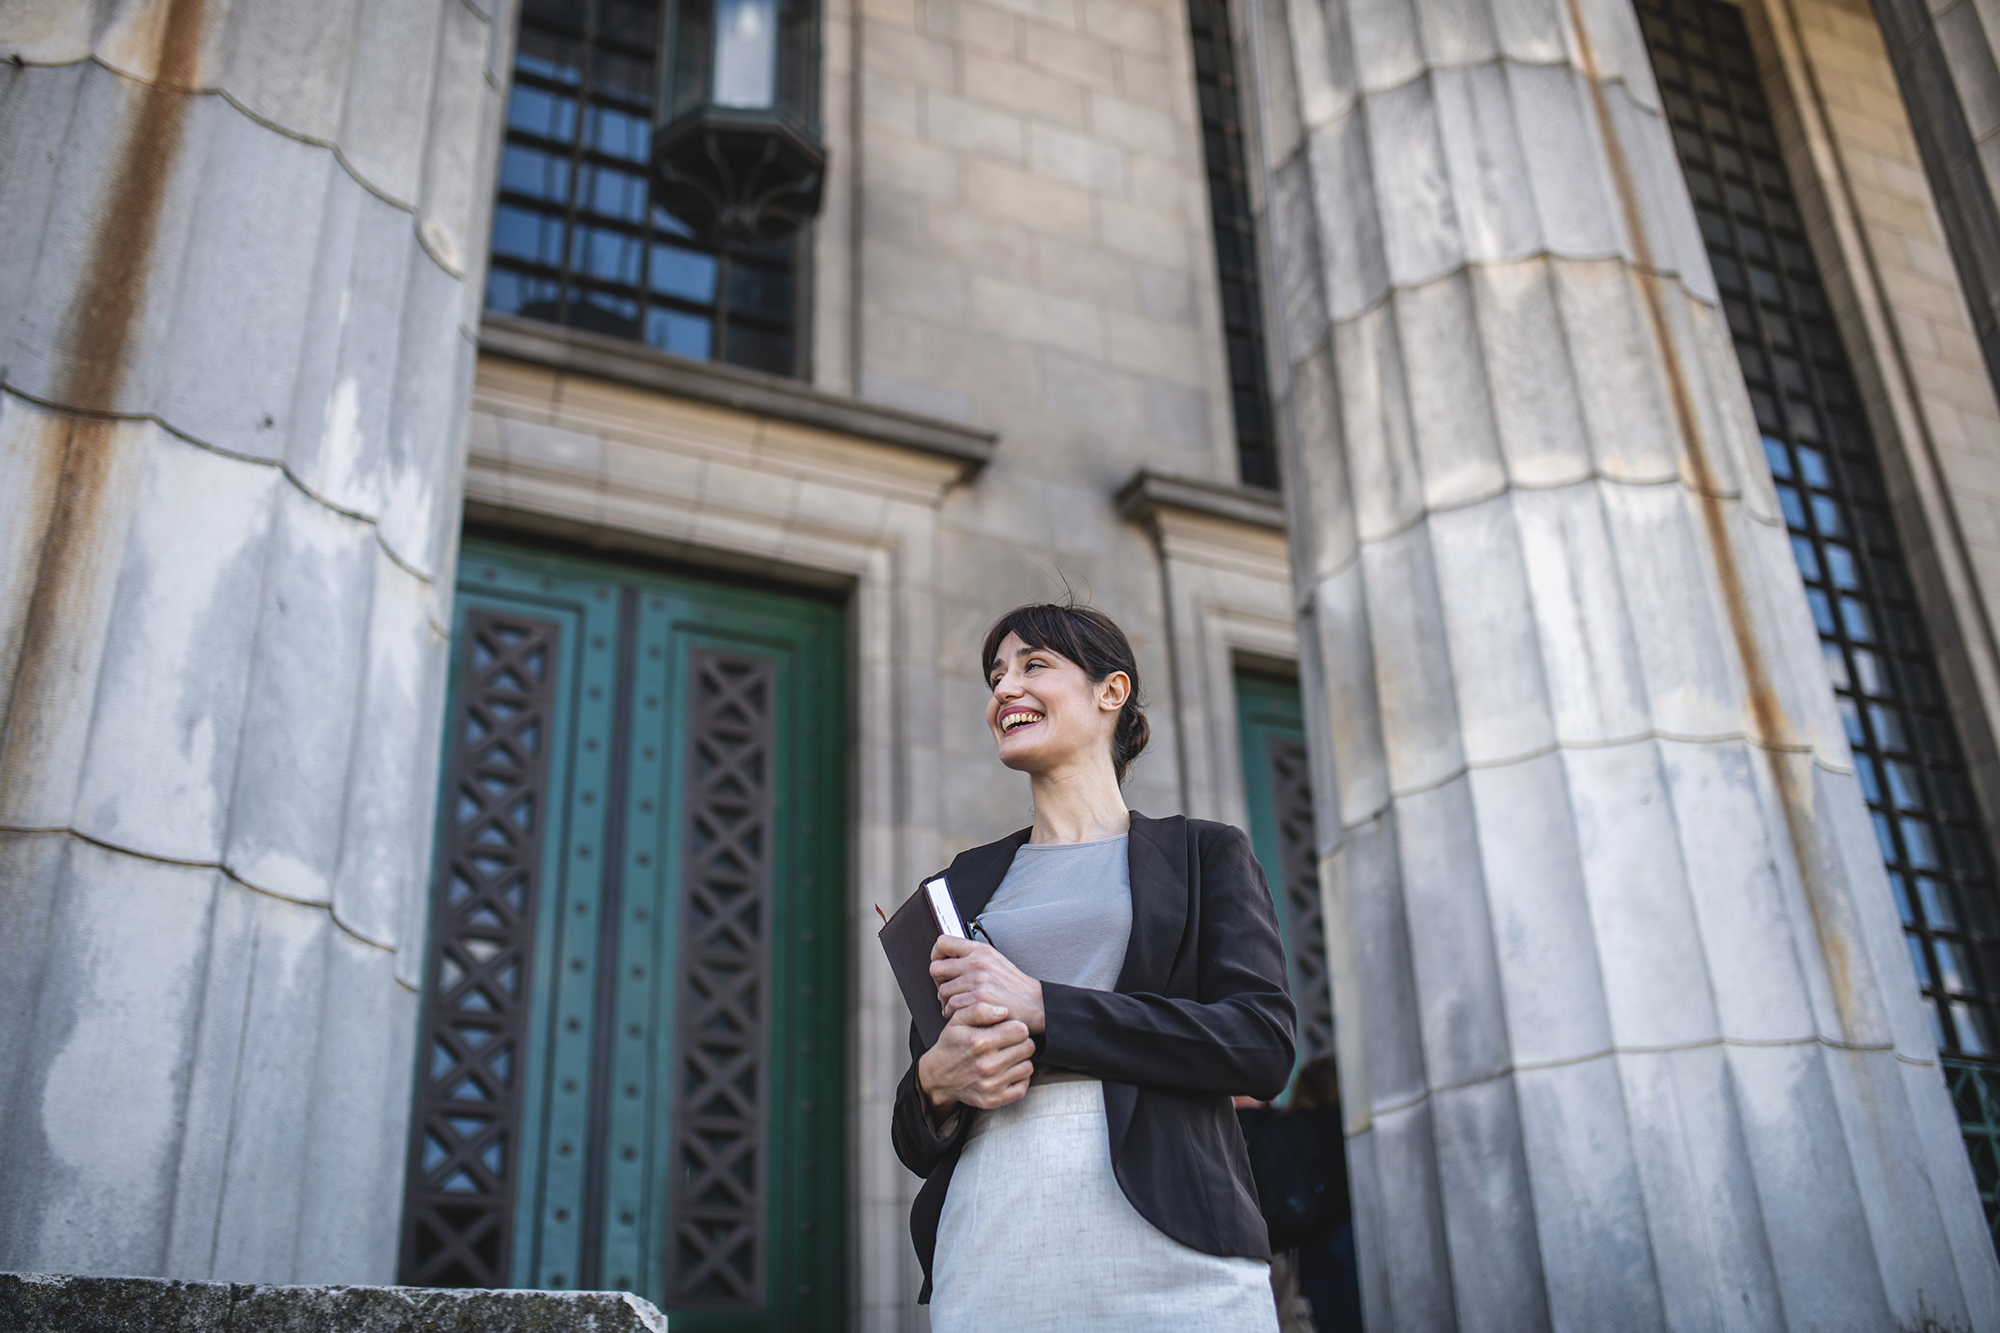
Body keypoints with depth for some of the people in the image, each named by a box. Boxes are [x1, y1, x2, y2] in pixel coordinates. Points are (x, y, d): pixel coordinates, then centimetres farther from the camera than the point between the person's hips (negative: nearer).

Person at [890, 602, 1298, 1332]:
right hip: (989, 1260, 3)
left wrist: (1040, 1008, -11)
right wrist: (938, 1082, -6)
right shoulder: (963, 885, 18)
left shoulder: (1203, 853, 10)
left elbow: (1263, 1044, -6)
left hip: (1172, 1252, -2)